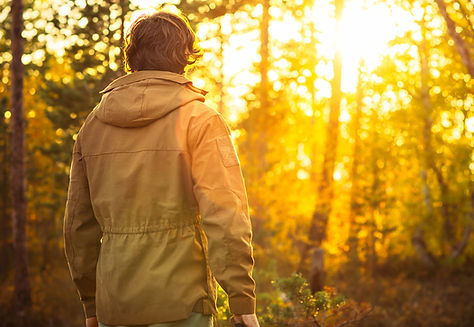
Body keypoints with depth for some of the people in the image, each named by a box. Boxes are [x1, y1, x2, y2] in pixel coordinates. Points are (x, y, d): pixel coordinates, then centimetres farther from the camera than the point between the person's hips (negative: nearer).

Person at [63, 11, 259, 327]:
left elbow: (78, 222, 12)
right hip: (180, 301, -5)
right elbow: (224, 217, -15)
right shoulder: (200, 121, -7)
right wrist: (242, 300, -10)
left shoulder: (92, 125, 8)